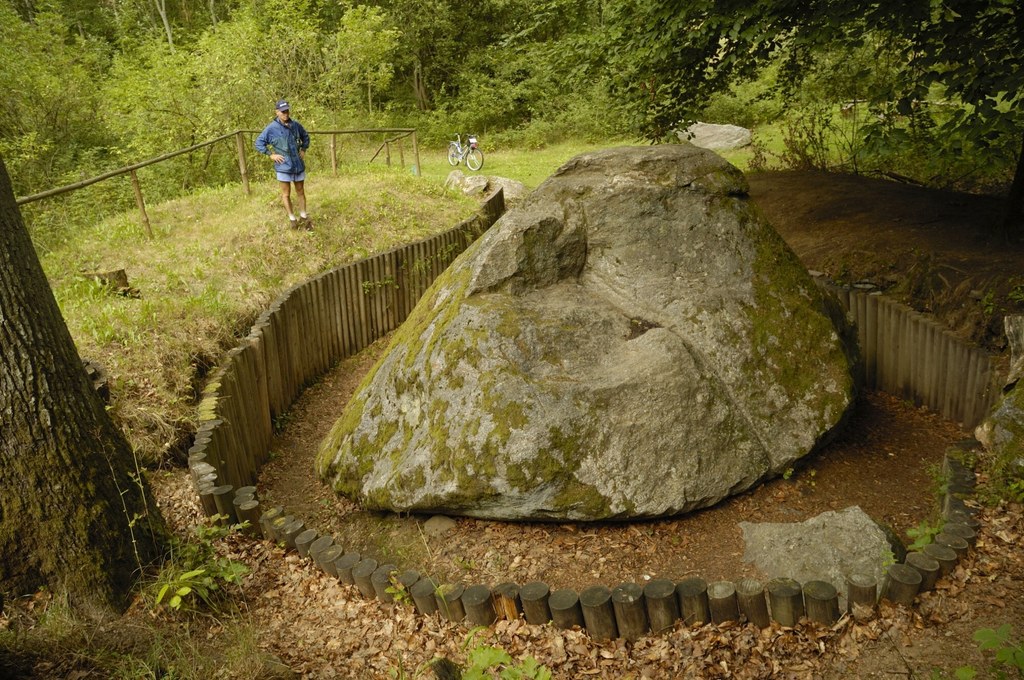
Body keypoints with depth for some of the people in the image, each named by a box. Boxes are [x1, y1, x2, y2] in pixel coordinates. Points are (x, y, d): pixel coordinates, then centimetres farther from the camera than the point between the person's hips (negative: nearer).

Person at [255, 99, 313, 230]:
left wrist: (303, 150, 10)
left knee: (300, 192, 13)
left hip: (298, 165, 3)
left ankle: (304, 217, 25)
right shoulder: (271, 128, -10)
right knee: (286, 194, 5)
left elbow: (305, 137, 21)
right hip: (283, 166, -3)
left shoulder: (296, 125, 1)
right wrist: (271, 155, -8)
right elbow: (259, 143, -3)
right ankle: (292, 219, 14)